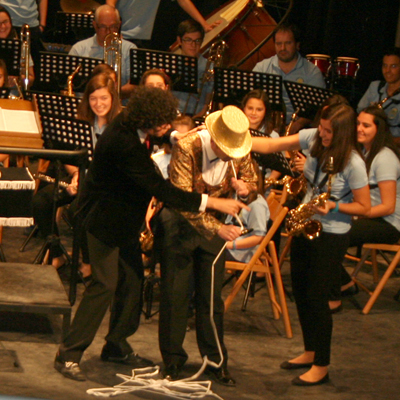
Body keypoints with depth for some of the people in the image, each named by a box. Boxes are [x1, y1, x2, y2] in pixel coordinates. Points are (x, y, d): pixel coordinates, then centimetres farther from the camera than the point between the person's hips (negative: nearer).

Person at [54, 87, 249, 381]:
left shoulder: (131, 126, -7)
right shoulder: (123, 144, -34)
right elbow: (162, 190, -33)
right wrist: (213, 202, -33)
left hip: (123, 217, 9)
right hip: (104, 218, -9)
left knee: (132, 280, 12)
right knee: (105, 283, -10)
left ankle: (117, 346, 25)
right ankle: (69, 354, -3)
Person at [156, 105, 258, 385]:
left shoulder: (241, 153, -11)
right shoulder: (187, 148, -25)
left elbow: (253, 184, 3)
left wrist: (245, 189, -23)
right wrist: (217, 228, -37)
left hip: (214, 225, 3)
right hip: (180, 224, -3)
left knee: (212, 296, 7)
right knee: (176, 295, 1)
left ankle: (215, 361, 17)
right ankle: (173, 361, 13)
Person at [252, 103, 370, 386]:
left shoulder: (353, 164, -22)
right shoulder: (313, 140, -6)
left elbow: (364, 208, -14)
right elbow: (271, 146, -3)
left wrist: (333, 207, -28)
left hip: (331, 236, -7)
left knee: (317, 297, -3)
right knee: (300, 290, 15)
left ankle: (322, 367, 9)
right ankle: (310, 352, 32)